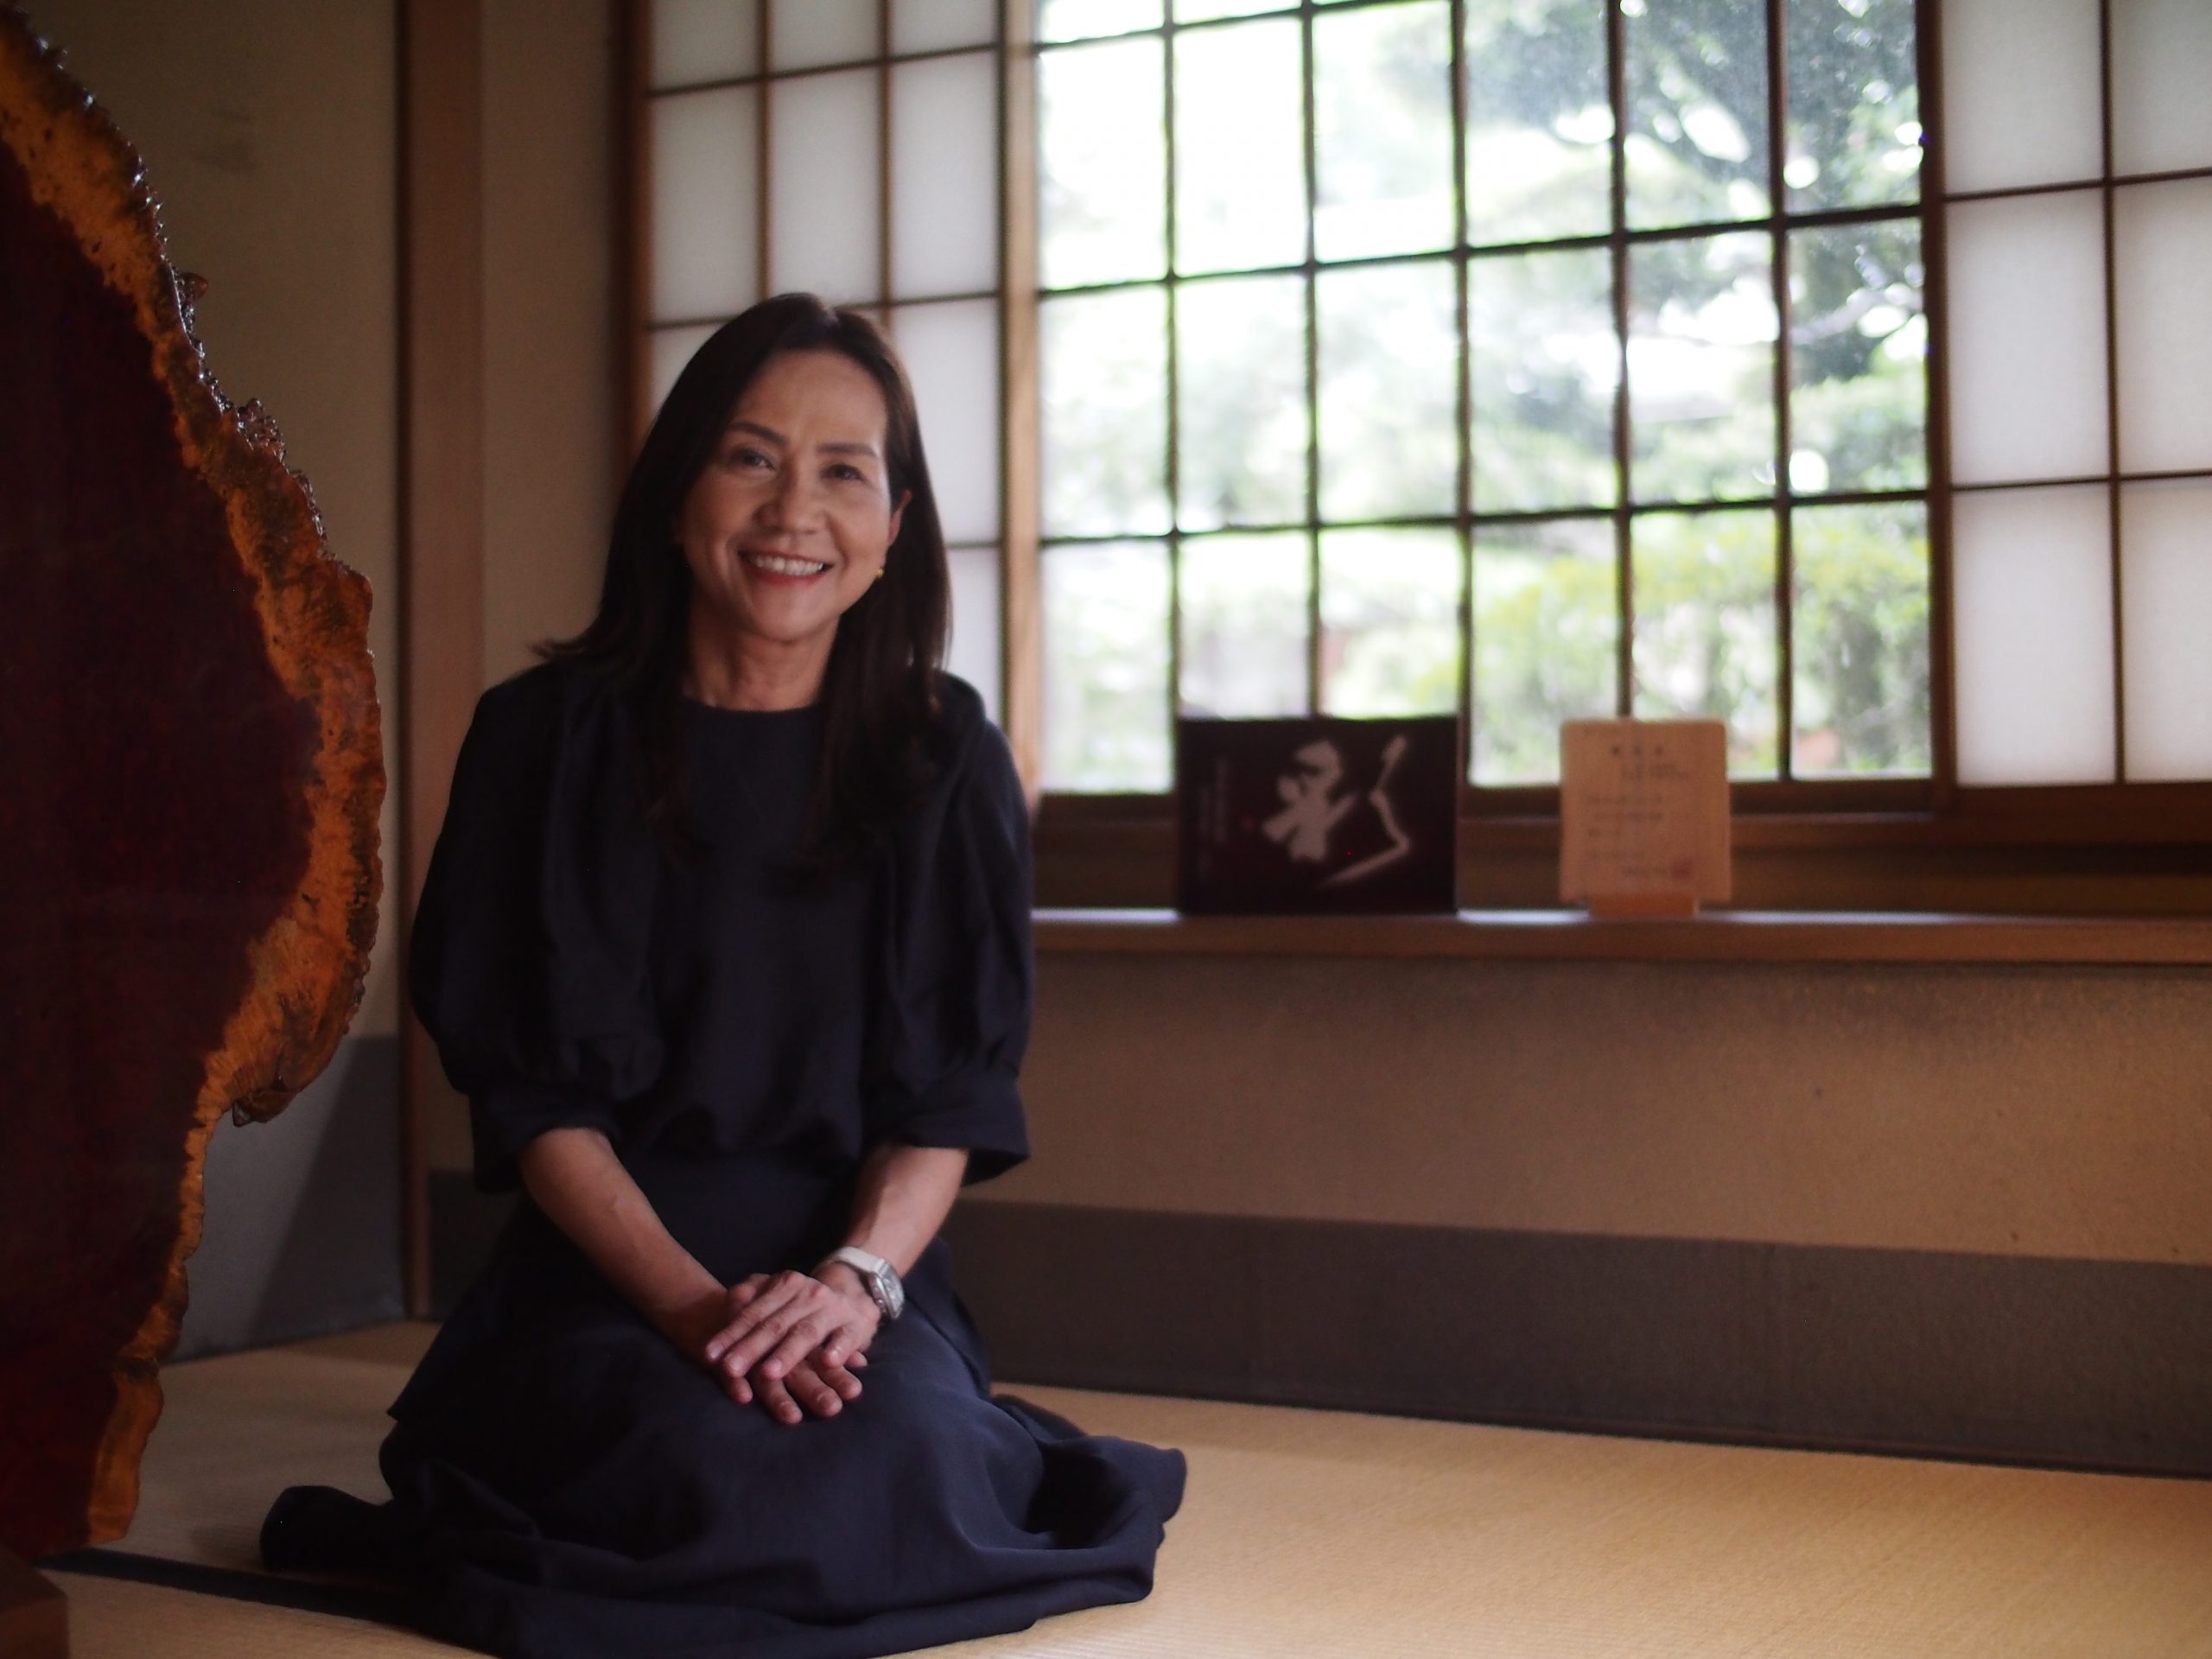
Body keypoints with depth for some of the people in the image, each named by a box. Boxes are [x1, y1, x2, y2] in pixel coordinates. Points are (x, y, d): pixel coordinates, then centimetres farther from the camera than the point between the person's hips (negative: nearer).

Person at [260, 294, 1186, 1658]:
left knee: (887, 1476, -31)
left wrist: (858, 1276, -18)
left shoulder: (944, 762, 6)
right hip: (611, 1268, -1)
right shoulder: (551, 739, 1)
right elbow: (532, 1085, -3)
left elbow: (954, 1087, 2)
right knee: (708, 1481, -31)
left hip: (857, 1257, 1)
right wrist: (694, 1301, -18)